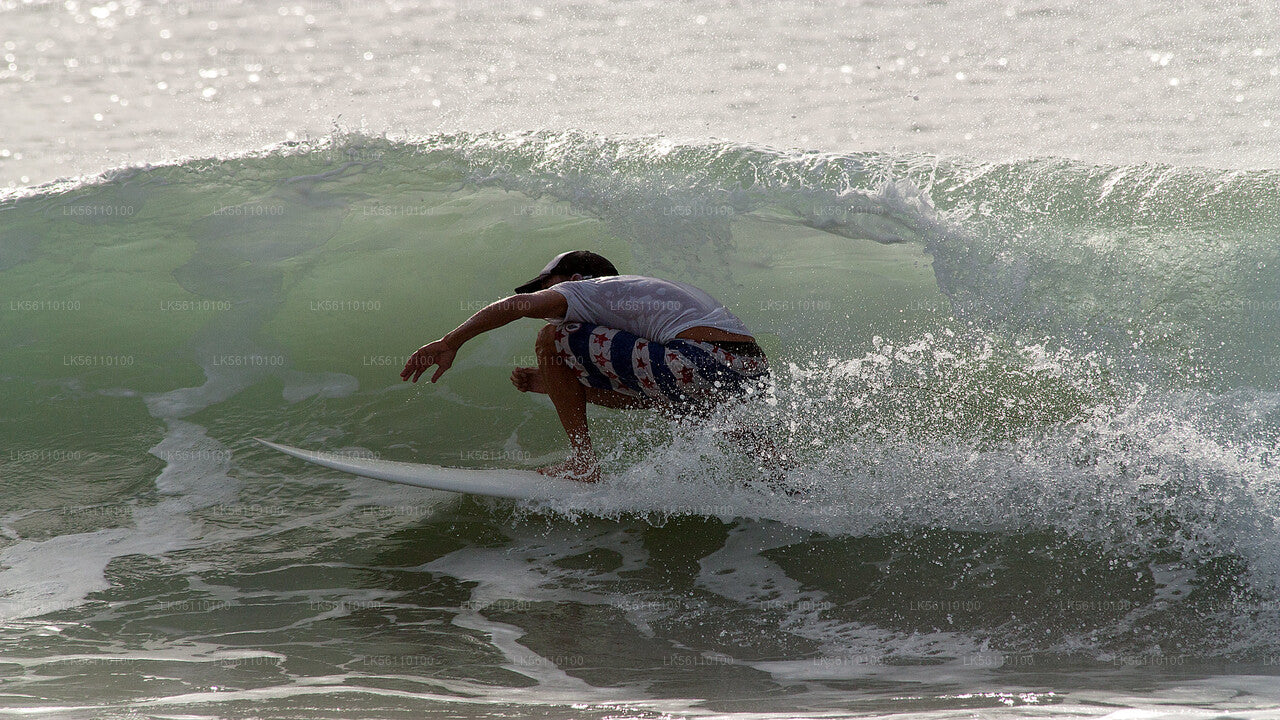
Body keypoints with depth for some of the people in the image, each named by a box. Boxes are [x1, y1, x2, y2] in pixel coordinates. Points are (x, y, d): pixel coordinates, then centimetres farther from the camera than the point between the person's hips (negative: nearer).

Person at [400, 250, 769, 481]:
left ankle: (583, 461, 3)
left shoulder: (594, 287, 13)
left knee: (552, 340, 3)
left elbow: (519, 304, -4)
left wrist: (449, 343, 2)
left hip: (699, 363, -8)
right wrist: (554, 383, 36)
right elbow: (637, 397, 39)